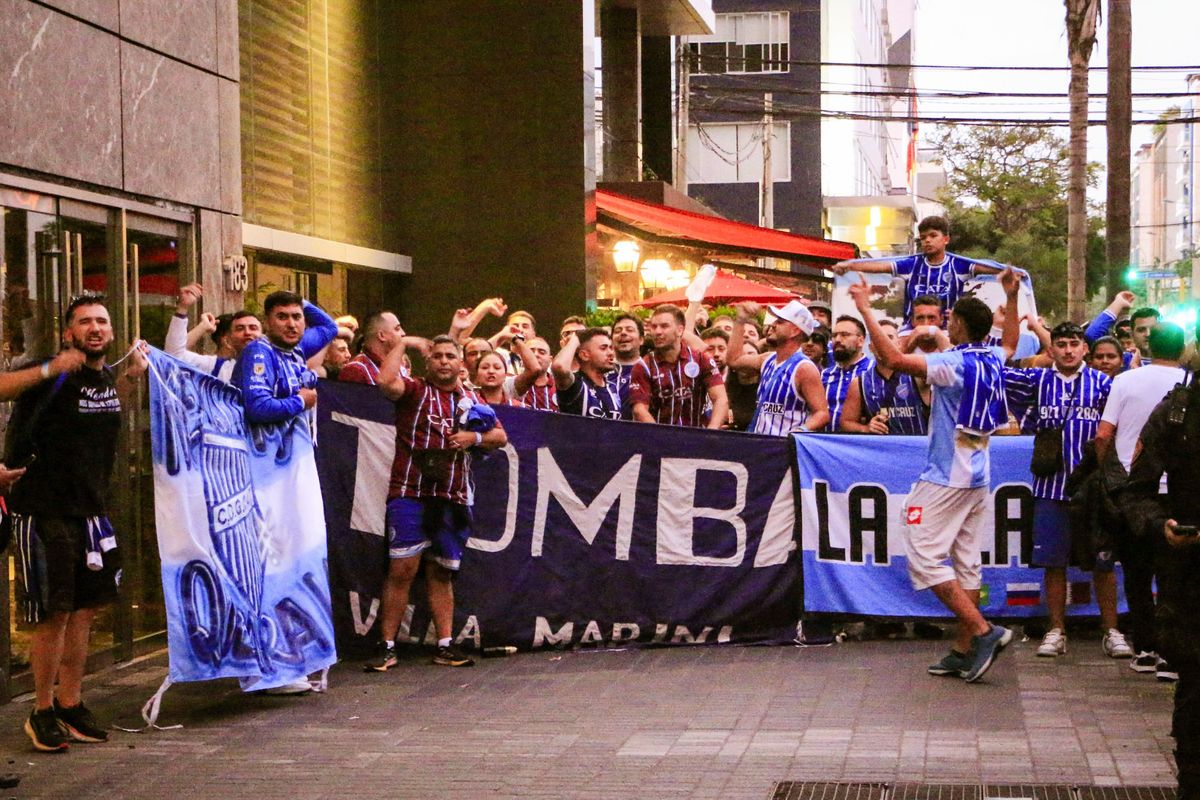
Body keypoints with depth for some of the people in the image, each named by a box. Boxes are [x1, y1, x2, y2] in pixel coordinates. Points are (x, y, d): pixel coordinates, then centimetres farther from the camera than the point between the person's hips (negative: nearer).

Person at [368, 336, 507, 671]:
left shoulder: (472, 400, 17)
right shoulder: (415, 390, 1)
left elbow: (501, 436, 20)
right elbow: (387, 382, -20)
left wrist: (474, 437, 0)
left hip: (454, 498, 5)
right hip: (410, 493, -5)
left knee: (441, 573, 11)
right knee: (402, 569, -10)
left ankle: (445, 646, 15)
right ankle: (387, 647, -5)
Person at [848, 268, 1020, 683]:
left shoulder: (955, 364, -17)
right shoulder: (993, 361, 7)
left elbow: (895, 359, -27)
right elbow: (1010, 343, 33)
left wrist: (866, 310, -21)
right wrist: (1012, 298, 39)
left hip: (946, 477, -8)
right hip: (977, 477, 8)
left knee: (925, 559, -5)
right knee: (967, 563, 9)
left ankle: (983, 631, -12)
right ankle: (964, 650, 11)